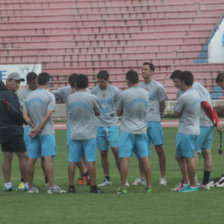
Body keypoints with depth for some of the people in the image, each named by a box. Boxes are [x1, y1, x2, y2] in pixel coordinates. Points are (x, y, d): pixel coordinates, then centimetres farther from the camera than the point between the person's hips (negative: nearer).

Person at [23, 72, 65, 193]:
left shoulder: (29, 96, 9)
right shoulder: (49, 96, -6)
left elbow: (25, 115, 3)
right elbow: (48, 114, -13)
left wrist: (34, 127, -6)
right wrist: (38, 129, -9)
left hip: (34, 133, 5)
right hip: (47, 132, -5)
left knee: (31, 159, 7)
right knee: (48, 158, -9)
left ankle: (30, 187, 11)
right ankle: (52, 186, -14)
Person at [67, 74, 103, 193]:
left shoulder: (70, 98, 0)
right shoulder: (91, 98, -8)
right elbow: (98, 113, 5)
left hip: (74, 134, 3)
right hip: (89, 134, -3)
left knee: (72, 161, 7)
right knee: (91, 161, -1)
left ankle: (71, 186, 8)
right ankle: (93, 186, -1)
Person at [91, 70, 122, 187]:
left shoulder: (115, 91, -3)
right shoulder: (94, 91, 2)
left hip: (112, 125, -2)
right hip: (99, 126, 2)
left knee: (116, 151, -10)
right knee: (103, 153, 5)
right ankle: (107, 179, 13)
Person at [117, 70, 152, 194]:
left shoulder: (124, 94, -10)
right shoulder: (145, 94, 4)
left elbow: (118, 113, 2)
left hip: (127, 131, -4)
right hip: (142, 131, 4)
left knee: (124, 158, -3)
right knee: (144, 158, 7)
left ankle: (123, 187, -6)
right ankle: (148, 186, 9)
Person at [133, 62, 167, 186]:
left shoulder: (157, 86, -3)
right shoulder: (139, 86, 11)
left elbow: (162, 104, 5)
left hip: (154, 121, -4)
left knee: (159, 149, -3)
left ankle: (163, 177, 2)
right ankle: (142, 178, 11)